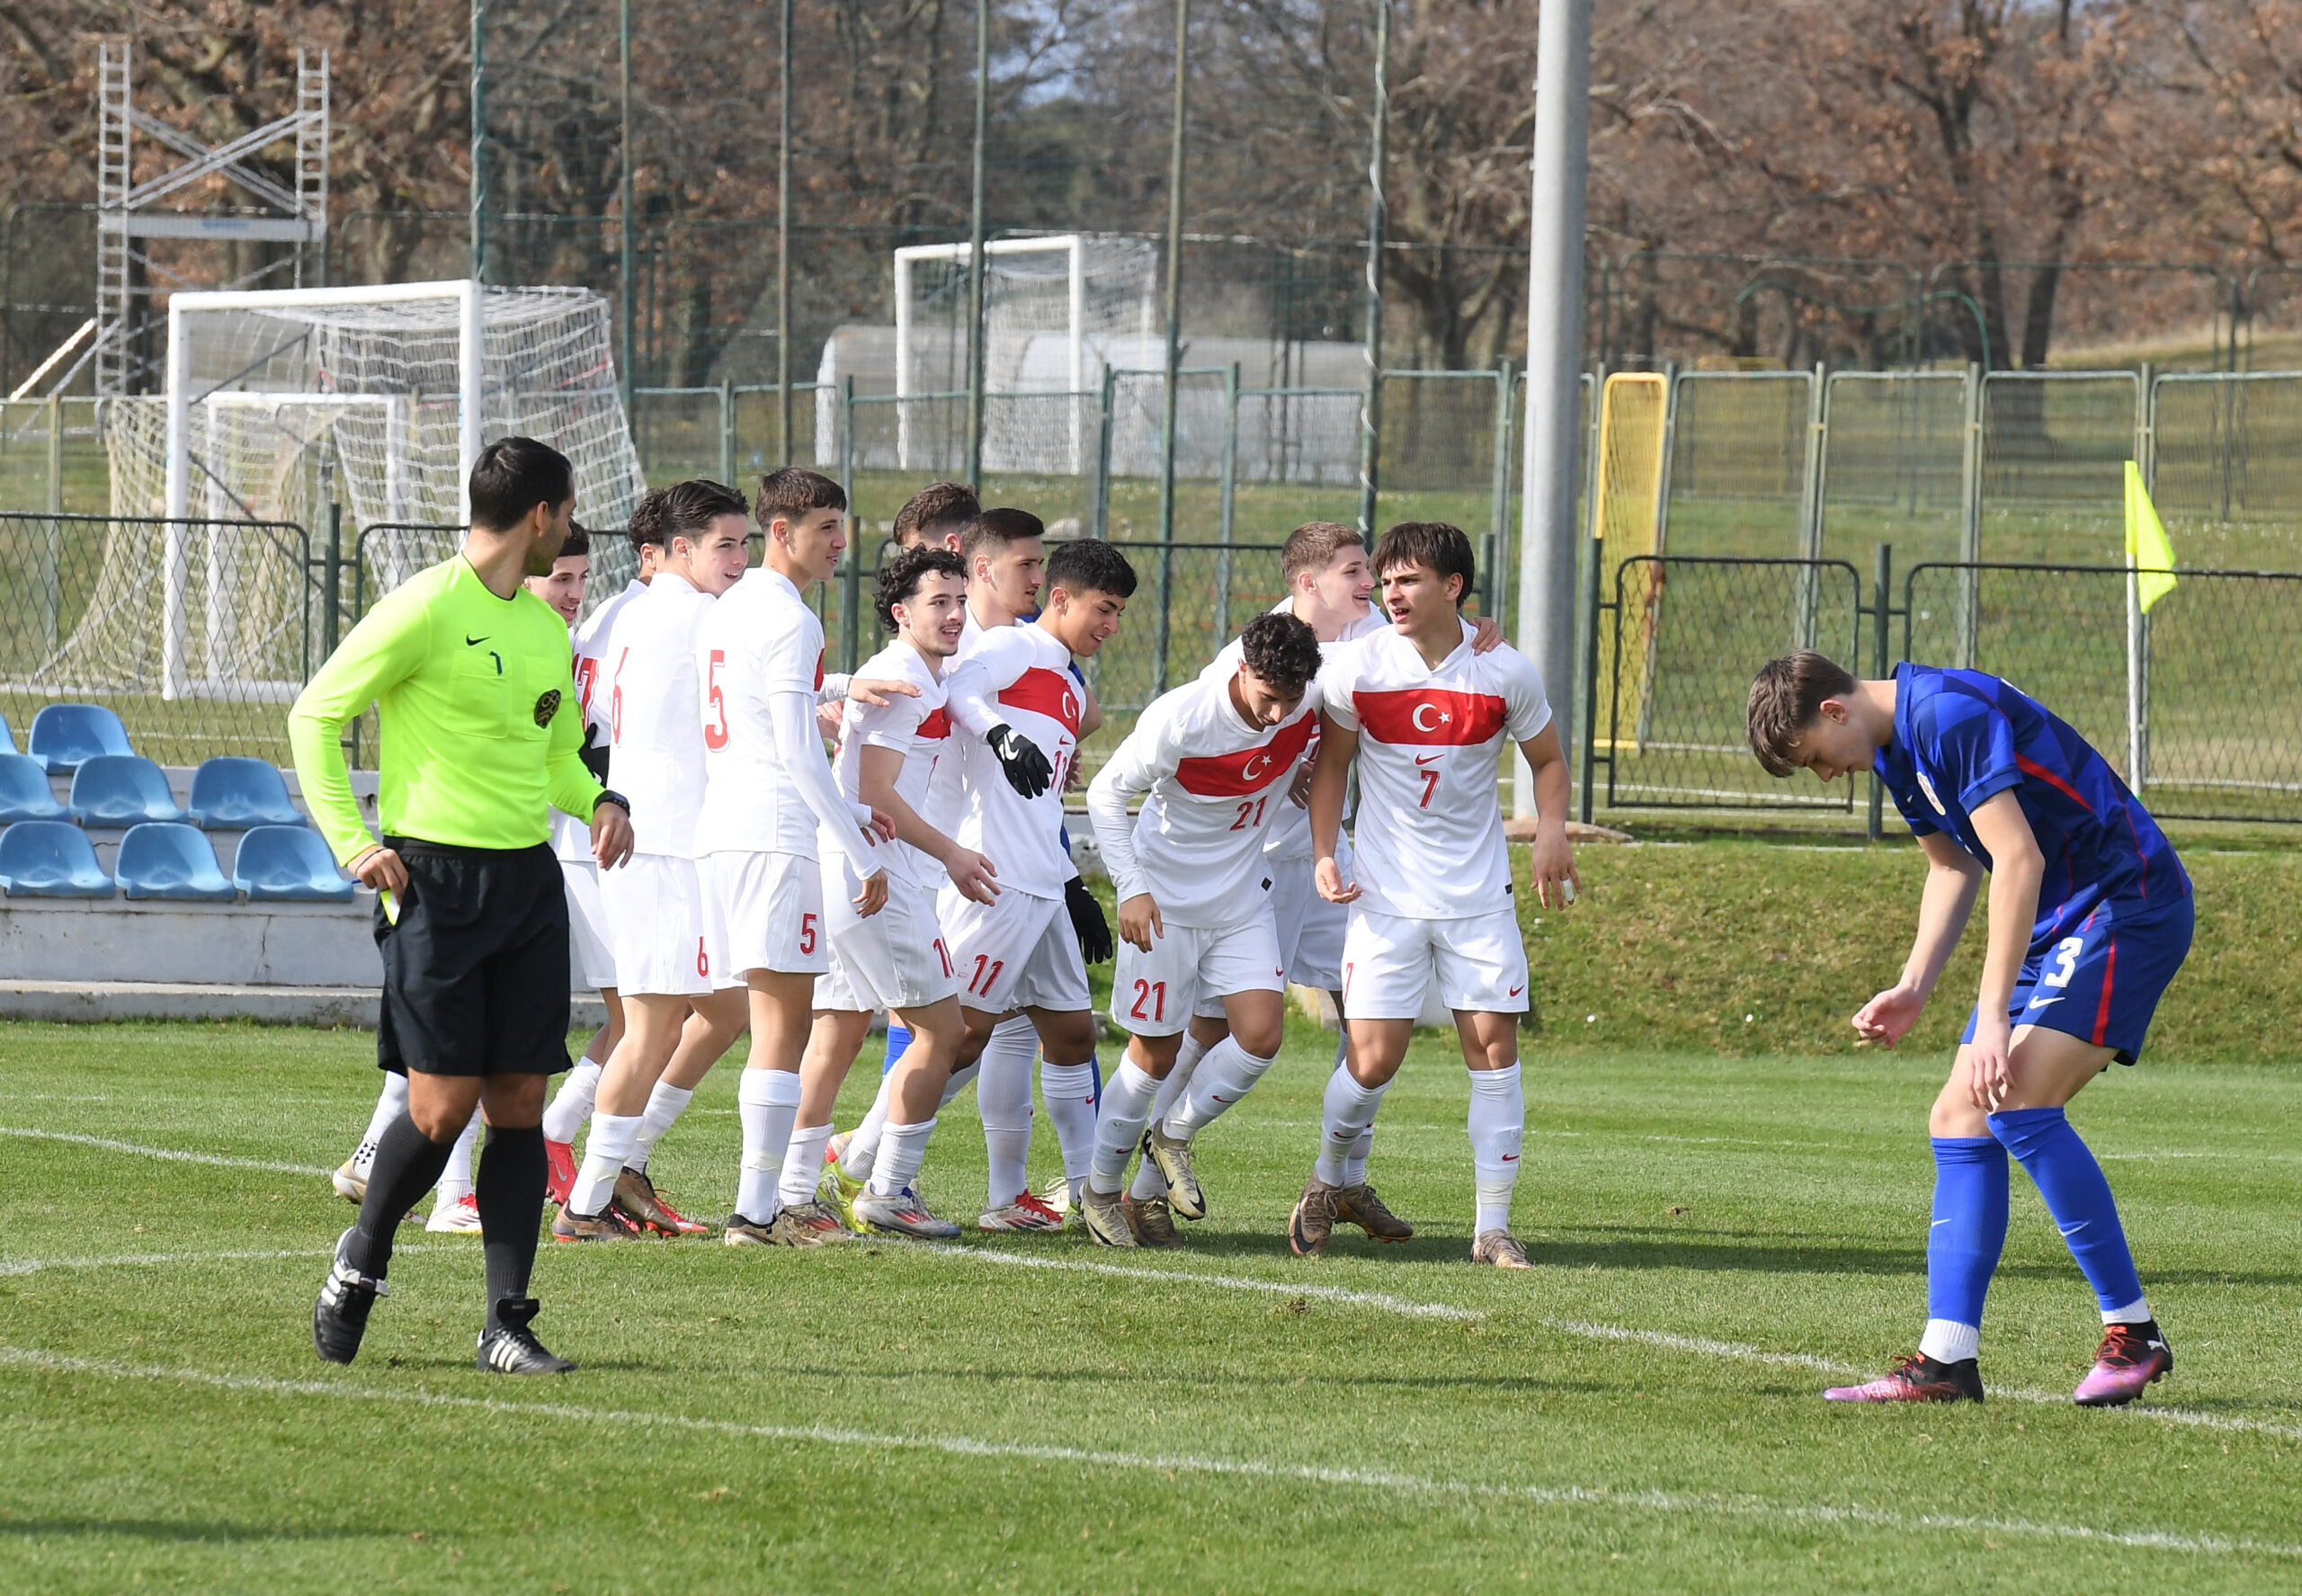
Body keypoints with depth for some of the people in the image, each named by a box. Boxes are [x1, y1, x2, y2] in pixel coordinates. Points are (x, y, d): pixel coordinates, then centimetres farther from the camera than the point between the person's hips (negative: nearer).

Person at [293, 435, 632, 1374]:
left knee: (519, 1104, 1)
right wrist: (352, 842, -13)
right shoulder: (425, 609, -9)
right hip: (435, 878, -7)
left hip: (529, 877, 7)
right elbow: (315, 715, -4)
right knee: (443, 1106, -8)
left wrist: (599, 802, 5)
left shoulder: (546, 627, 14)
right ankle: (359, 1266, 17)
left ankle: (507, 1323, 4)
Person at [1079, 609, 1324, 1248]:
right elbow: (1105, 793, -14)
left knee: (1262, 1037, -10)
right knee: (1154, 1055, 0)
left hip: (1244, 901, 4)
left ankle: (1173, 1135, 16)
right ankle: (1100, 1189, 19)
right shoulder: (1182, 717, -25)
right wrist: (1131, 888, -20)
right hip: (1167, 901, -4)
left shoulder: (1308, 708, -13)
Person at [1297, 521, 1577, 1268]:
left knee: (1494, 1045, -5)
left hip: (1478, 895, 1)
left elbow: (1547, 758, 11)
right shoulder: (1354, 669, -6)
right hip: (1385, 894, -1)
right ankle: (1327, 1179, 23)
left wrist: (1551, 833, -7)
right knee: (1372, 1061, -6)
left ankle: (1492, 1227, 3)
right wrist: (1323, 855, -3)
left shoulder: (1507, 673, -5)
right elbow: (1330, 764, 8)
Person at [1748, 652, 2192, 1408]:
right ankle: (1947, 1358, 1)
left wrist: (1994, 1017, -28)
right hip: (2057, 922, 10)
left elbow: (2020, 860, -26)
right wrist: (1913, 988, 10)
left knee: (2017, 1103, -22)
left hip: (2128, 904, -10)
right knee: (1959, 1119, 3)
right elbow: (1953, 865, 23)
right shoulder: (1896, 746, 11)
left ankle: (2133, 1335, -14)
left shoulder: (1949, 715, -21)